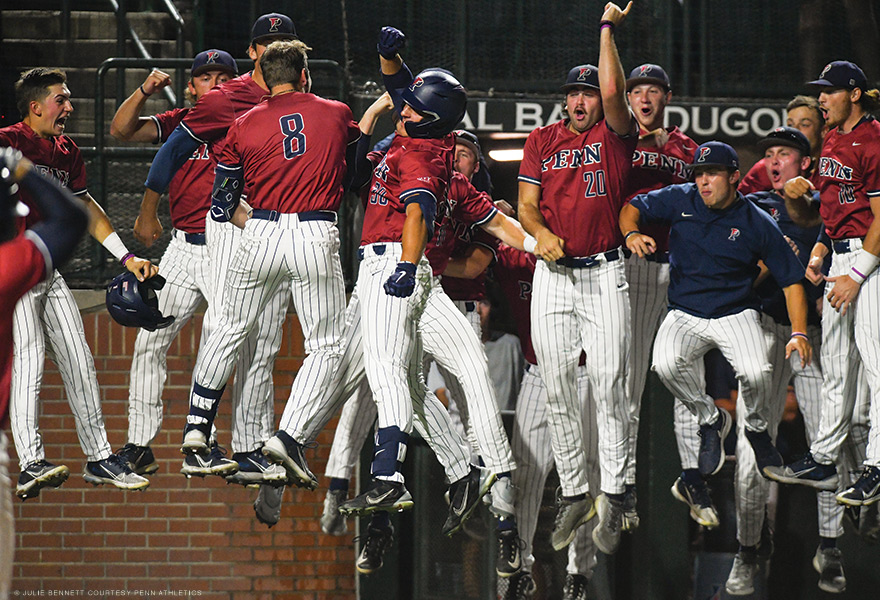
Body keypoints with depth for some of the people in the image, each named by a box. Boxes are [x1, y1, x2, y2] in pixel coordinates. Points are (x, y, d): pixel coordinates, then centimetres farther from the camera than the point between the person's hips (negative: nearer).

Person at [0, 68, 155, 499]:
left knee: (79, 362, 7)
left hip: (50, 271, 8)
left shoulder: (66, 151, 14)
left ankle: (99, 458, 14)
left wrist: (126, 256, 23)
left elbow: (85, 207, 24)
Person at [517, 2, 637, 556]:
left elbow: (614, 93, -14)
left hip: (605, 274, -3)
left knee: (610, 385, -11)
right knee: (559, 391, 3)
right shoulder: (543, 140, 13)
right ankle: (574, 494, 10)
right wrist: (541, 234, -12)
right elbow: (526, 204, 9)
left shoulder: (616, 136, 5)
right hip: (553, 275, 3)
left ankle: (614, 495, -9)